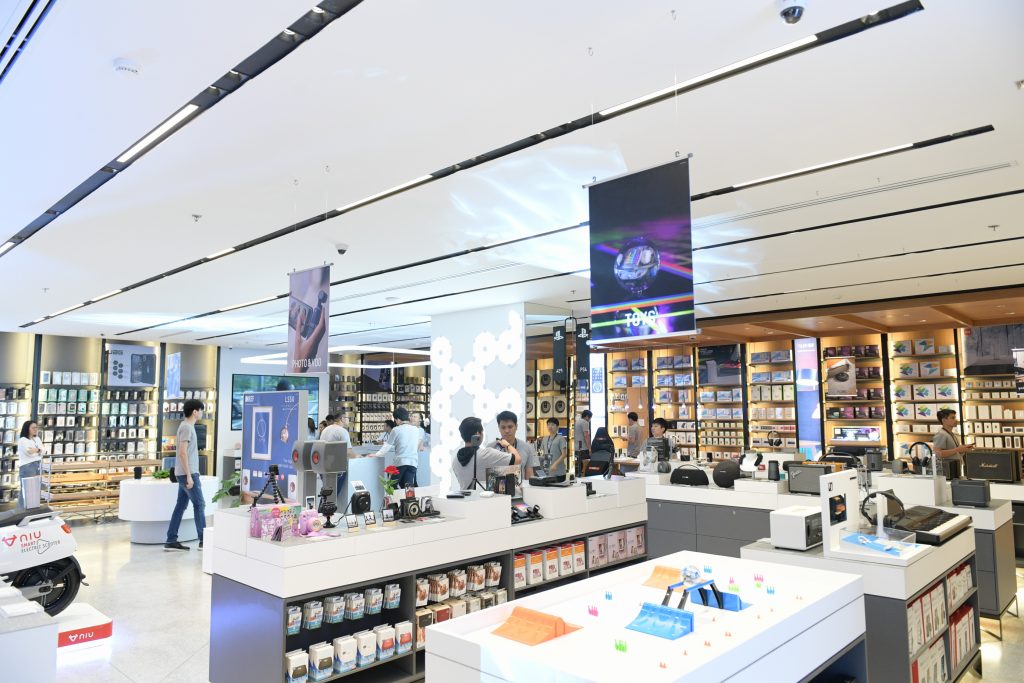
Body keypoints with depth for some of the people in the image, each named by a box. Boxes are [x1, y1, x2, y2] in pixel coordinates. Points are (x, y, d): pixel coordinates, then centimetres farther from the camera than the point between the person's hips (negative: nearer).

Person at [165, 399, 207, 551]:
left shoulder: (187, 426, 15)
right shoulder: (187, 427, -15)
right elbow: (182, 452, -21)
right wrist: (189, 475, -22)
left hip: (184, 474, 9)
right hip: (187, 473, -9)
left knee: (181, 506, 10)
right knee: (199, 504, -4)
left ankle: (171, 541, 13)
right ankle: (203, 541, 2)